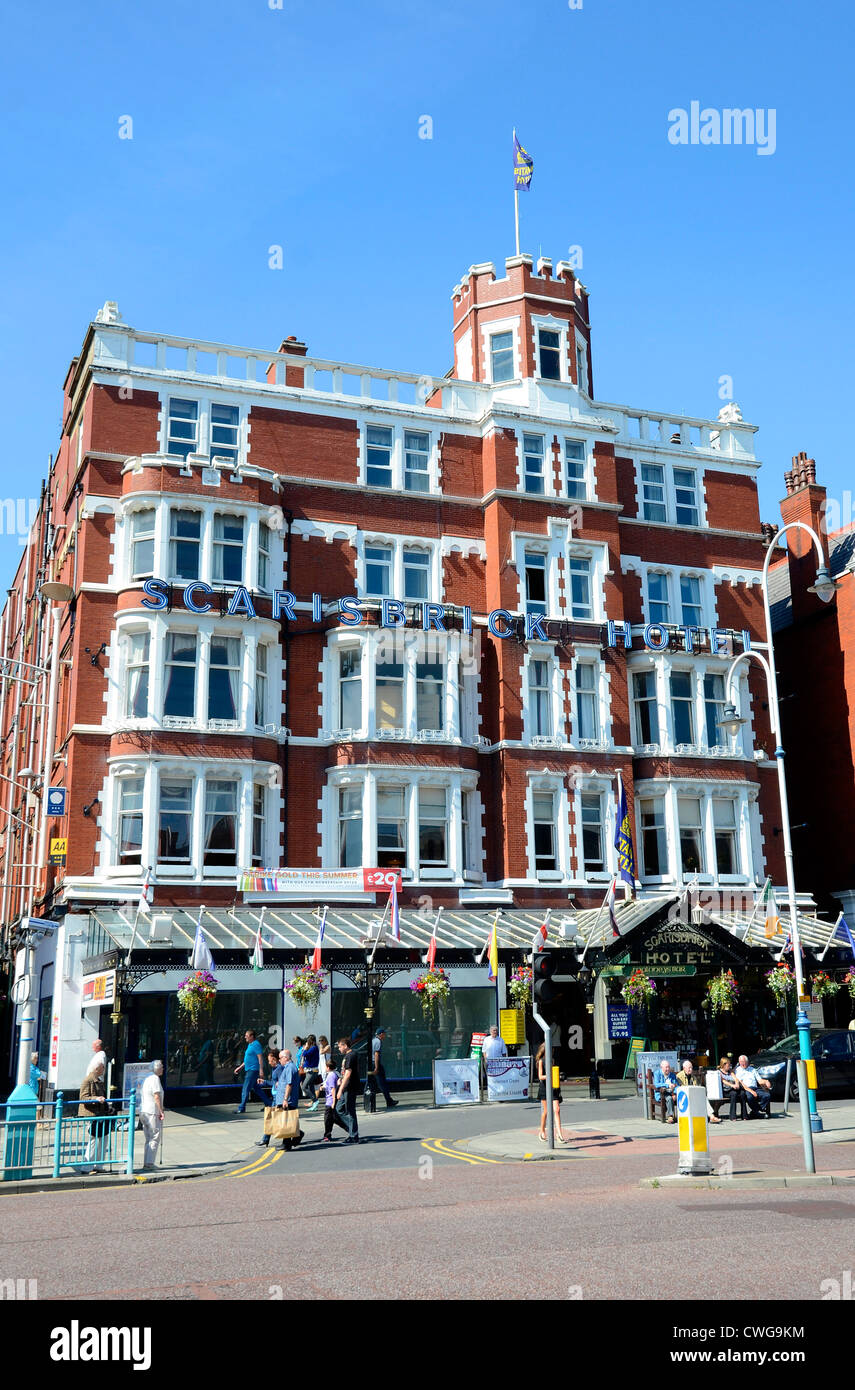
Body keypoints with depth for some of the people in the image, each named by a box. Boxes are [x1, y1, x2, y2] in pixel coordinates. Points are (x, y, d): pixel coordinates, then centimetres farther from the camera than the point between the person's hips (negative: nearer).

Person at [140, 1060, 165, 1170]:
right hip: (152, 1112, -9)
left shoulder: (147, 1079, 17)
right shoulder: (155, 1078, -12)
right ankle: (149, 1164, -8)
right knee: (155, 1139, -5)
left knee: (149, 1139, 14)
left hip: (143, 1111, 9)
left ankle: (147, 1163, 13)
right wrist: (161, 1111, -13)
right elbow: (157, 1096, -18)